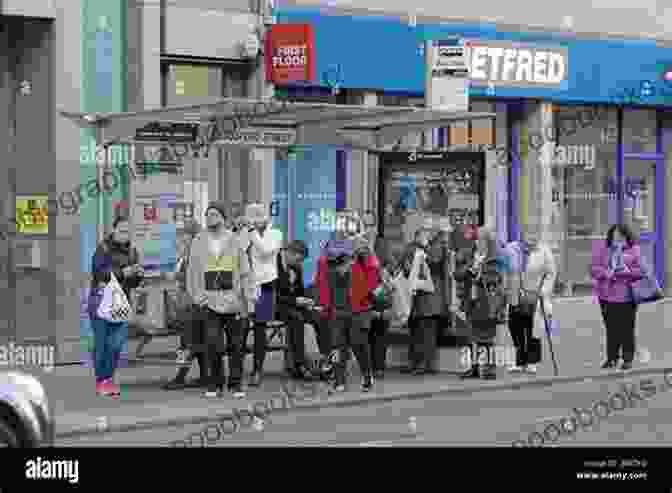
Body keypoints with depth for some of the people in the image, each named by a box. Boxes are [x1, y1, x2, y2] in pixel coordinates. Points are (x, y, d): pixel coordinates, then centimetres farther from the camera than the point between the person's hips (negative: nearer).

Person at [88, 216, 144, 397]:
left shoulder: (131, 251, 13)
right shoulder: (103, 249, -4)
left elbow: (134, 283, 18)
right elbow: (98, 273, -16)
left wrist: (139, 275, -4)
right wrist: (122, 272, -21)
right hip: (101, 299, -4)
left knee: (117, 342, -5)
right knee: (101, 342, 1)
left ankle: (108, 378, 11)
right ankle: (100, 380, 13)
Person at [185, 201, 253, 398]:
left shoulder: (235, 241, 5)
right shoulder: (198, 242, 8)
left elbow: (245, 273, 7)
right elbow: (192, 272, 12)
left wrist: (245, 300, 1)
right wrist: (198, 297, 2)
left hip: (233, 302, 0)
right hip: (209, 303, 0)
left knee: (236, 346, 4)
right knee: (212, 346, -8)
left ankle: (236, 384, 15)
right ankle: (215, 384, 5)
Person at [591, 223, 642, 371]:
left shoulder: (634, 250, 2)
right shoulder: (602, 249, 7)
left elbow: (640, 270, -3)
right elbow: (595, 269, 3)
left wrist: (627, 272, -19)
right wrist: (606, 273, -15)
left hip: (627, 296, -2)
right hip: (607, 295, 2)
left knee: (627, 329, 0)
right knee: (611, 328, 8)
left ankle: (628, 359, 10)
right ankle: (612, 358, 18)